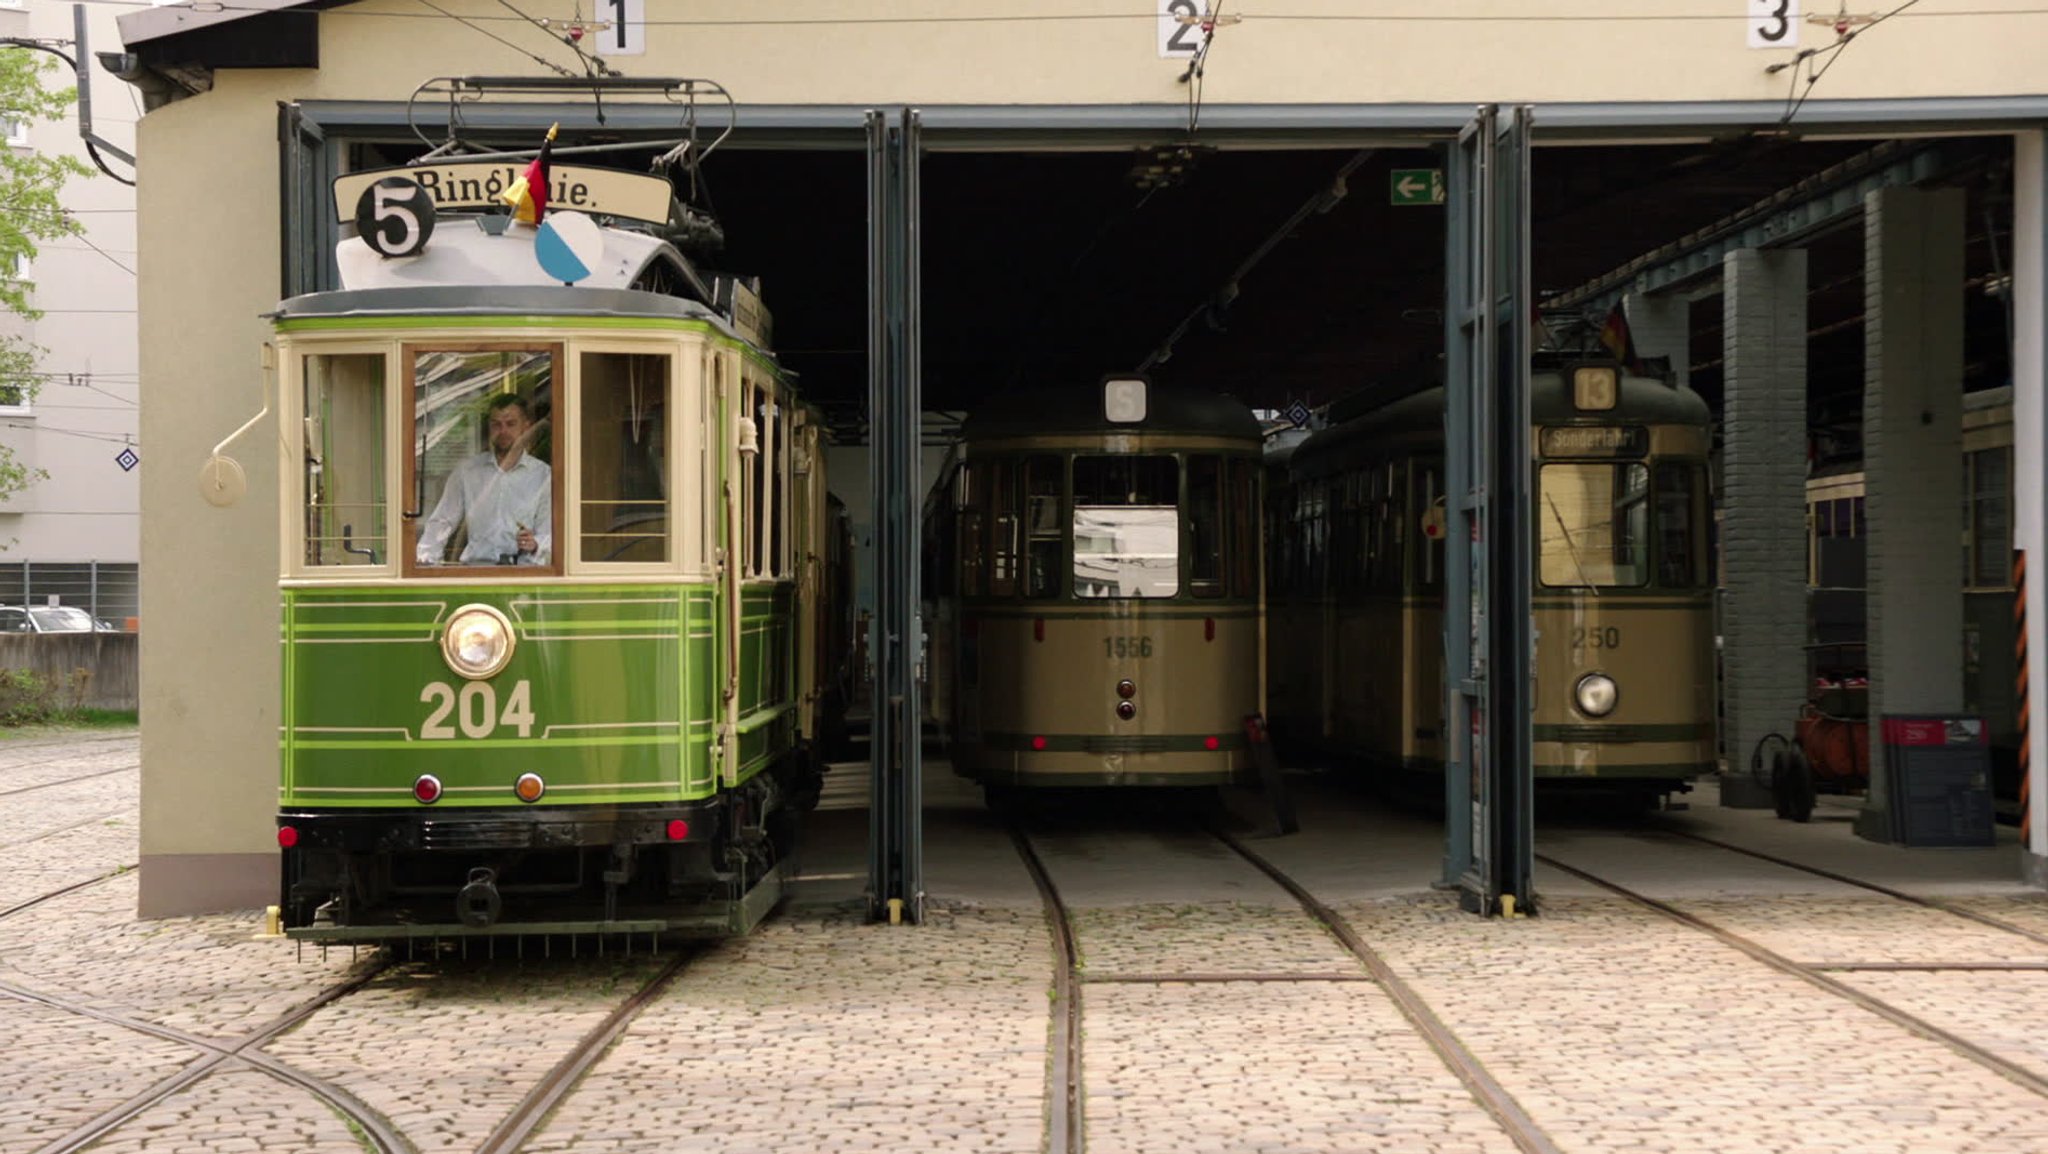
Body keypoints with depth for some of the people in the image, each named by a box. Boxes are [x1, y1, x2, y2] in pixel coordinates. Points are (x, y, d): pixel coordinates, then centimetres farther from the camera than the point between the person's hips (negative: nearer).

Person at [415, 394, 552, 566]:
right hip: (477, 563, 0)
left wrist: (535, 544, -14)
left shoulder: (544, 475, 12)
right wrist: (425, 560, -2)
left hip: (524, 565, 0)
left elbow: (549, 532, 9)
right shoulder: (466, 471, 15)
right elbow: (441, 522, 15)